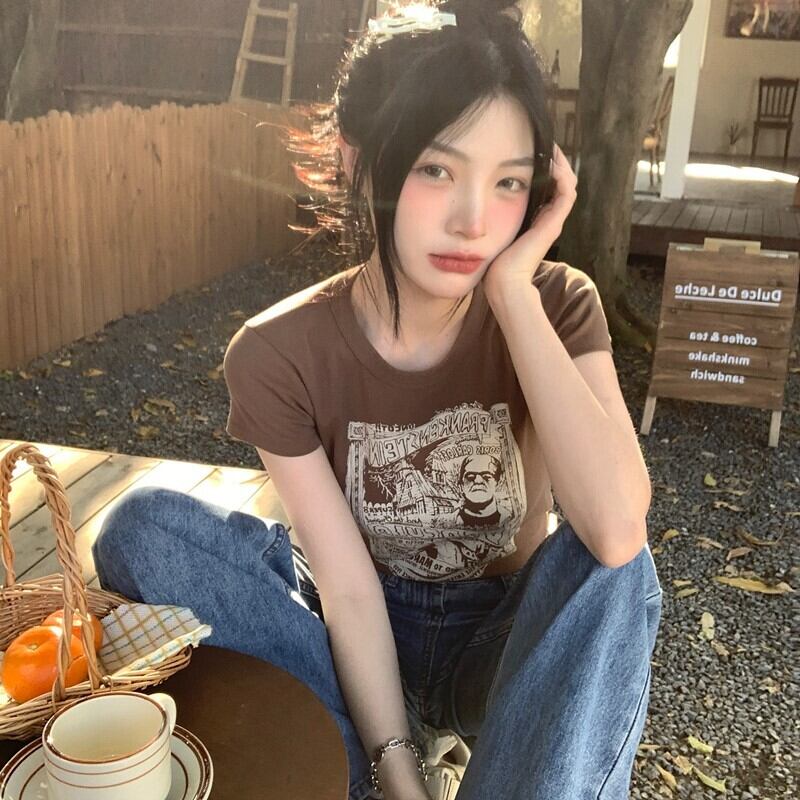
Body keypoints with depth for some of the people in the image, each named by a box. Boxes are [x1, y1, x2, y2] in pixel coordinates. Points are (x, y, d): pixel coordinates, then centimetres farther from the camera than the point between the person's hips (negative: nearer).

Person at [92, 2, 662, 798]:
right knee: (146, 526, -22)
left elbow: (616, 533, -32)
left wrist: (514, 294, -31)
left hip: (504, 642, 0)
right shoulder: (279, 355, -16)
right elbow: (349, 589, -18)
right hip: (363, 644, 1)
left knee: (607, 566, -32)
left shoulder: (556, 308, -15)